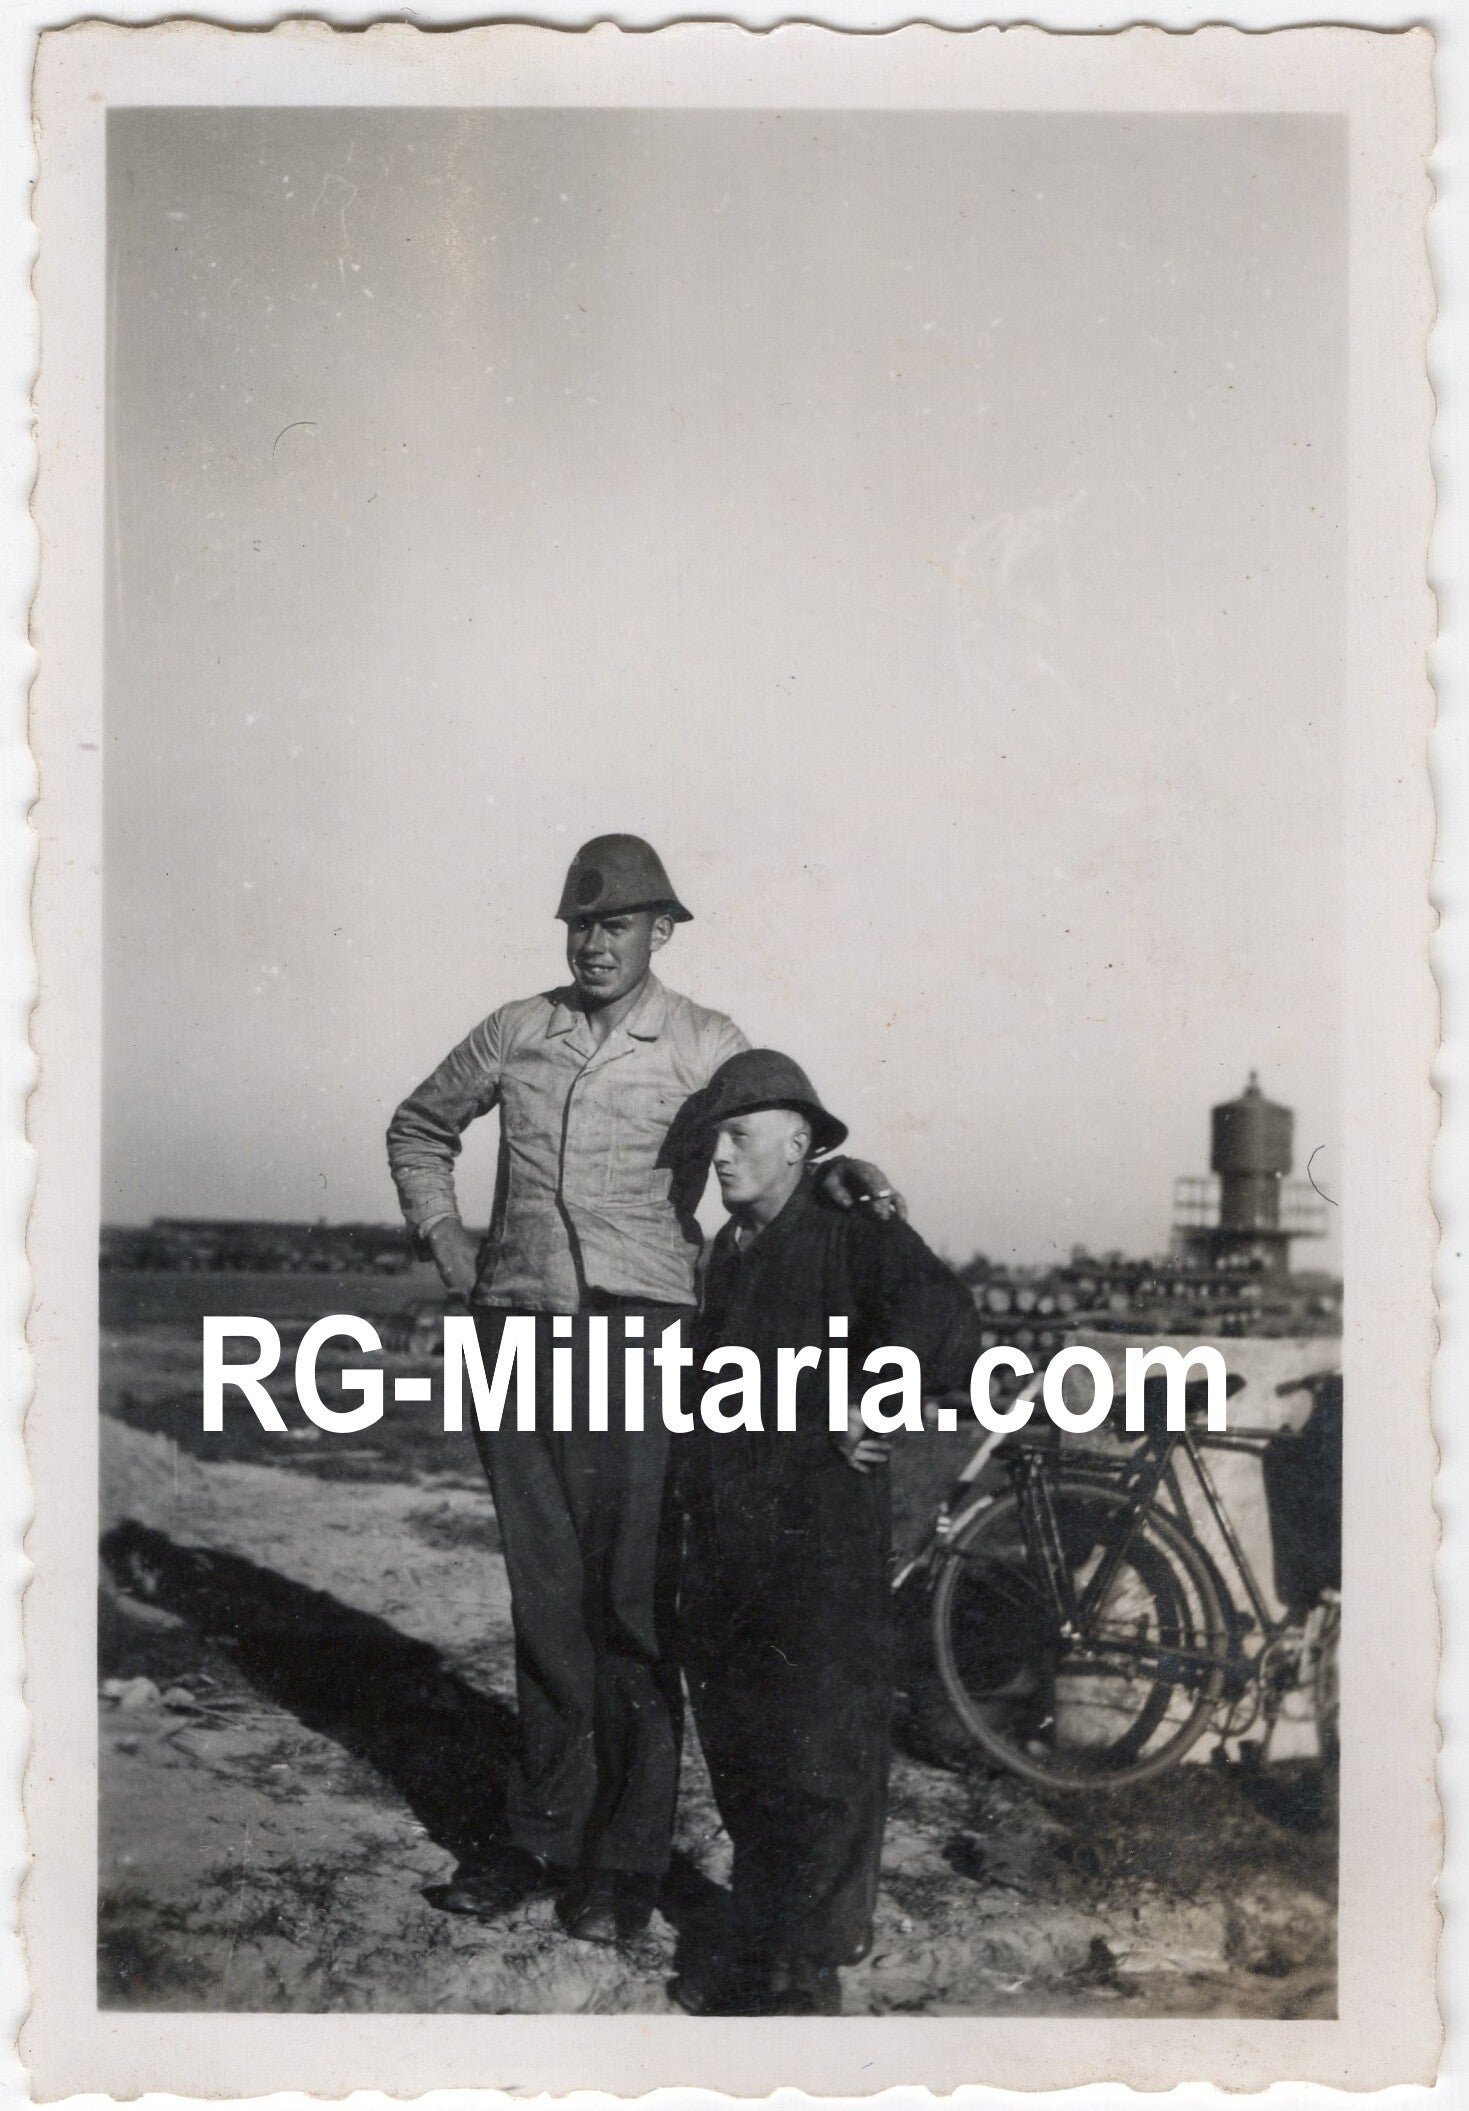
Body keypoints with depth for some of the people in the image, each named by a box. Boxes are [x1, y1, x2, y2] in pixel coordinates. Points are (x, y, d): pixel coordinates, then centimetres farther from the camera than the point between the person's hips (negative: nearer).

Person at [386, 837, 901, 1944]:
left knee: (631, 1601, -2)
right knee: (544, 1594, 11)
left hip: (638, 1324, -3)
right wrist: (441, 1231, 13)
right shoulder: (517, 1032, 12)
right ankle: (543, 1833, 23)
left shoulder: (707, 1043, 3)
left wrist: (839, 1174, -21)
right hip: (517, 1324, 4)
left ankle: (628, 1859, 10)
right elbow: (420, 1126, 26)